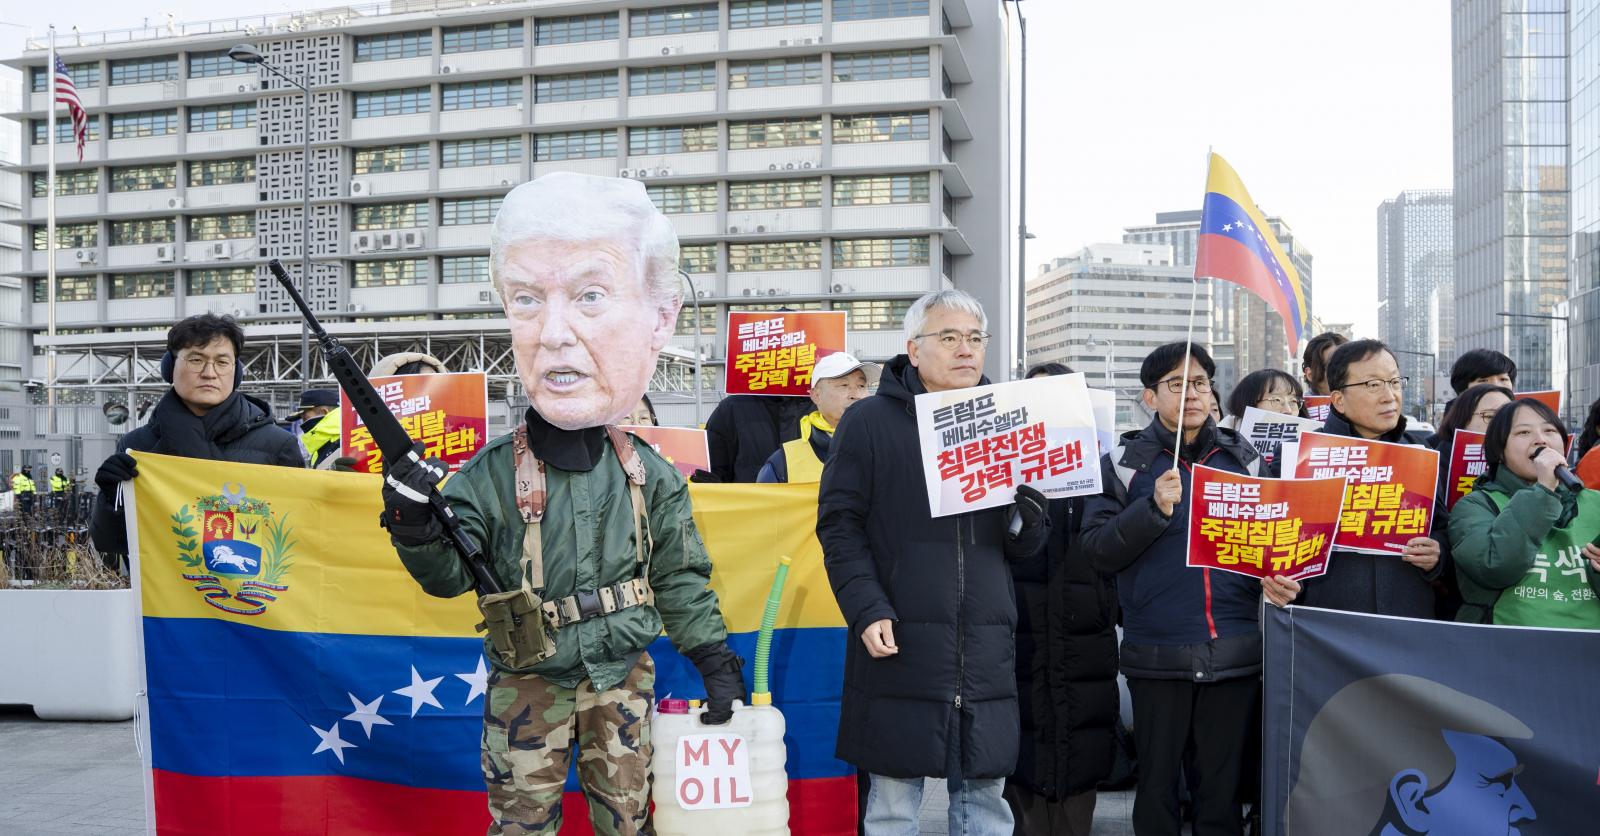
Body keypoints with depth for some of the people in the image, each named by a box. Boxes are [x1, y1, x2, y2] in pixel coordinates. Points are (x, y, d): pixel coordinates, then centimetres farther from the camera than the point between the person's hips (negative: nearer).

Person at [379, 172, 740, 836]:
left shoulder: (652, 476, -9)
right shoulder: (488, 476, -13)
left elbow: (681, 579, 1)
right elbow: (452, 576, -10)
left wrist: (714, 659, 1)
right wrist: (416, 530, -29)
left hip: (623, 677, 1)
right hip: (528, 682, -1)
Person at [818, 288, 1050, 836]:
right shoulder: (870, 421, 0)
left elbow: (1023, 547, 14)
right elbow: (839, 525, -3)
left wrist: (1029, 513, -8)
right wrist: (867, 611, -14)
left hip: (986, 652, 4)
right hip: (899, 646, -4)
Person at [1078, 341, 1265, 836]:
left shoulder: (1244, 459, 11)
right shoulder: (1124, 463, 3)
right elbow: (1097, 550, -6)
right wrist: (1155, 509, -17)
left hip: (1235, 651, 2)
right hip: (1158, 655, -2)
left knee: (1224, 787, 9)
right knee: (1157, 785, 9)